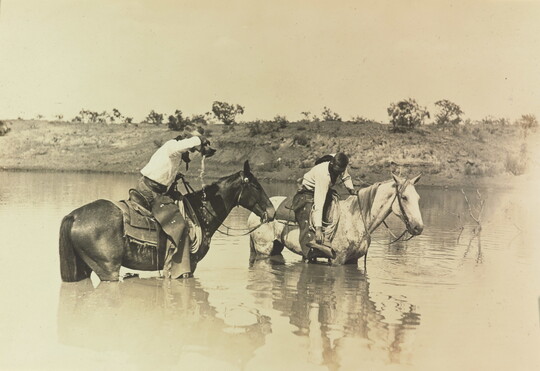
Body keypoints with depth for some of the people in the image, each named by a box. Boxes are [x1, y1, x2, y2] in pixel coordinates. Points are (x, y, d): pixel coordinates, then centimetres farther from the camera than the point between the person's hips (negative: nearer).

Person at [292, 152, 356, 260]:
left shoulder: (341, 164, -18)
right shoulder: (323, 175, -38)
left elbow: (346, 177, 9)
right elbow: (318, 203, -43)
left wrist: (351, 189, -10)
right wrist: (318, 229, -48)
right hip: (307, 194, -10)